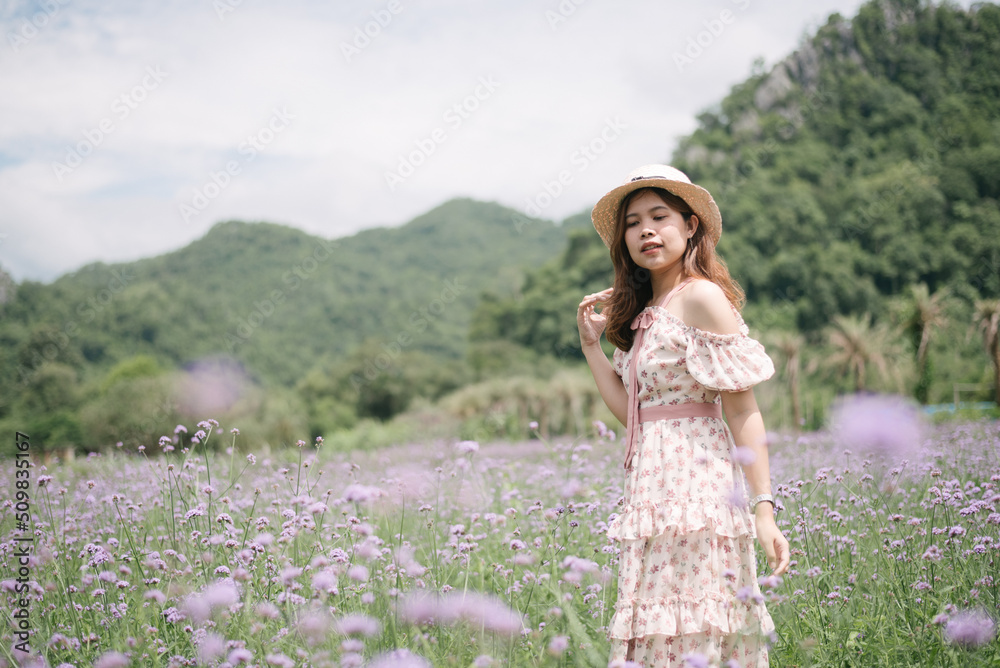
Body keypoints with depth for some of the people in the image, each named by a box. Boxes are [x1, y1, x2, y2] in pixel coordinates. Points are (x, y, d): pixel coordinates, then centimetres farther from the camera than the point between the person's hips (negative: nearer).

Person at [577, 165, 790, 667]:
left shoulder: (701, 295, -8)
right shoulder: (647, 312, 18)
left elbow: (743, 411, -12)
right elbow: (632, 413, 12)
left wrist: (763, 507, -18)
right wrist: (591, 344, 11)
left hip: (694, 484, -8)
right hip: (655, 489, 8)